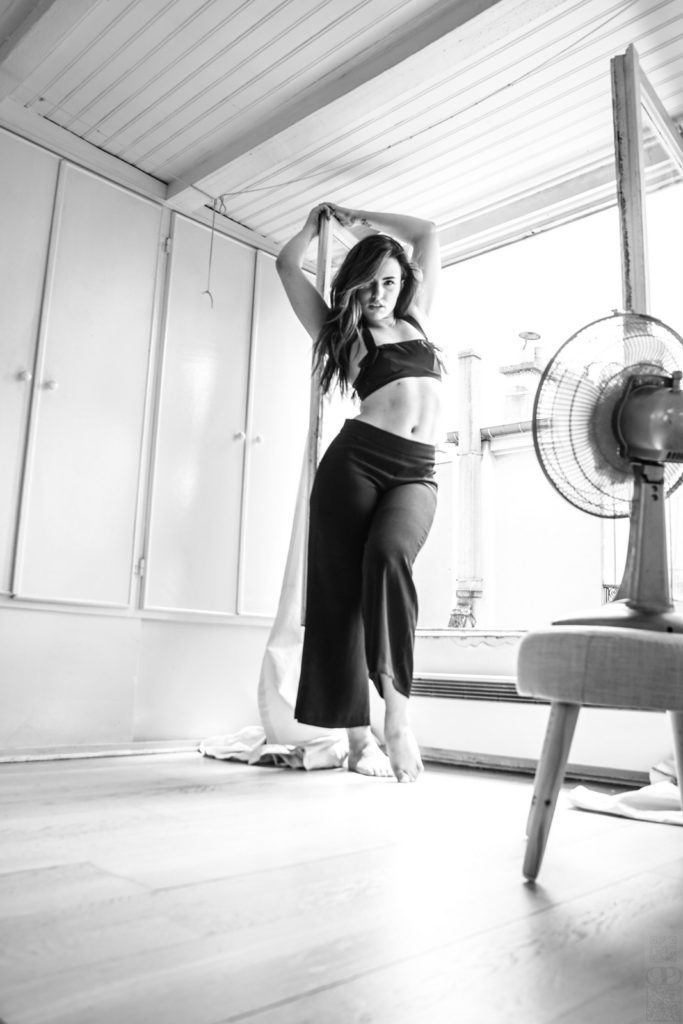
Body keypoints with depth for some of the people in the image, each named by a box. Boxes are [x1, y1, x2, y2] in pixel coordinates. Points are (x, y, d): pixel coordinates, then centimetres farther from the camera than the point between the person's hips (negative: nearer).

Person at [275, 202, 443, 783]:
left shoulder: (415, 321, 24)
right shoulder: (343, 333, 17)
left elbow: (427, 232, 32)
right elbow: (287, 264, 21)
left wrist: (359, 217, 36)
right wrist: (318, 222, 37)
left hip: (416, 474, 1)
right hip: (355, 459, -1)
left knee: (389, 554, -28)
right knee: (341, 585, -9)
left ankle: (397, 709, -30)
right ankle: (359, 737, -5)